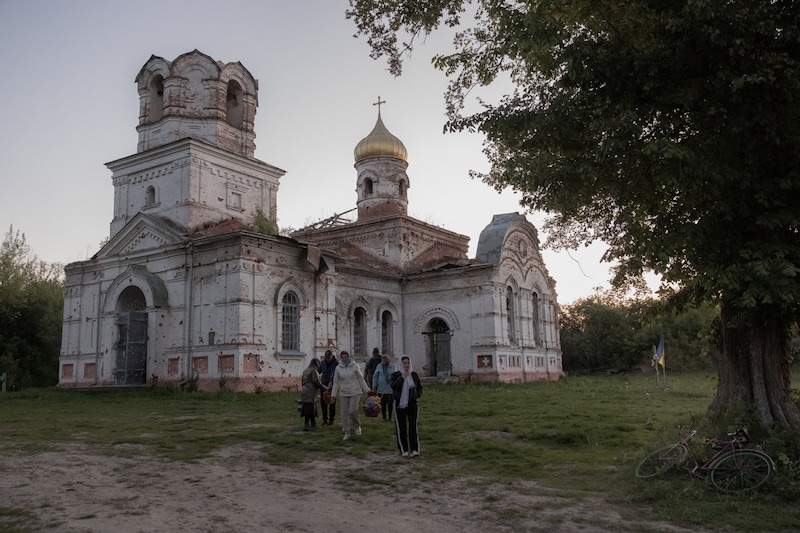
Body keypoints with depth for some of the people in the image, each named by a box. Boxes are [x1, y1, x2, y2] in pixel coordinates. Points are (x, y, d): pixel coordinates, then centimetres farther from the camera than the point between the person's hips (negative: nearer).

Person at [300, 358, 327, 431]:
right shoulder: (313, 371, -12)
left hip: (304, 391, 9)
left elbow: (302, 382, 22)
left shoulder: (305, 370, 16)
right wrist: (324, 388, -5)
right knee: (310, 408, -5)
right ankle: (306, 424, -5)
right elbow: (317, 382, -16)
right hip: (311, 393, -9)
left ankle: (313, 424, 18)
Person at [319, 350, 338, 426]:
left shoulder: (336, 364, -9)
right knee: (323, 403, 7)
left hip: (332, 386, -5)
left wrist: (331, 382, -36)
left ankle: (331, 419, 9)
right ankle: (325, 419, 18)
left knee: (332, 404, 0)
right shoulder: (323, 363, 9)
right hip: (324, 385, 5)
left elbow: (334, 374, -22)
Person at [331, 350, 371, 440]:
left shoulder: (355, 366, -1)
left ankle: (357, 426, 14)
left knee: (352, 411, -14)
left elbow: (361, 379, 5)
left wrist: (367, 390, 2)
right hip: (343, 393, 2)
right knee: (344, 413, 0)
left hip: (355, 392, -2)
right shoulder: (338, 368, 4)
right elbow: (335, 382, 9)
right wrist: (333, 395, 5)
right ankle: (346, 432, 10)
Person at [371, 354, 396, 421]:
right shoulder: (379, 366, 4)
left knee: (390, 403, 4)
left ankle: (390, 417, 16)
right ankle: (384, 417, 16)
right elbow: (375, 377, 6)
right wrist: (374, 386, 2)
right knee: (383, 404, 4)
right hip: (381, 389, 0)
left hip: (390, 389, 0)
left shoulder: (393, 367, 4)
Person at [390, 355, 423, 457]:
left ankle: (414, 449, -7)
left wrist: (417, 394, -2)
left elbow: (419, 387, 17)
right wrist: (402, 377, -21)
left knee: (413, 426, -8)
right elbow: (394, 386, -20)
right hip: (400, 404, -1)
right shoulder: (396, 375, -2)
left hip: (412, 404, 1)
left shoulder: (414, 375, 6)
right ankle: (403, 450, 15)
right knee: (401, 427, 4)